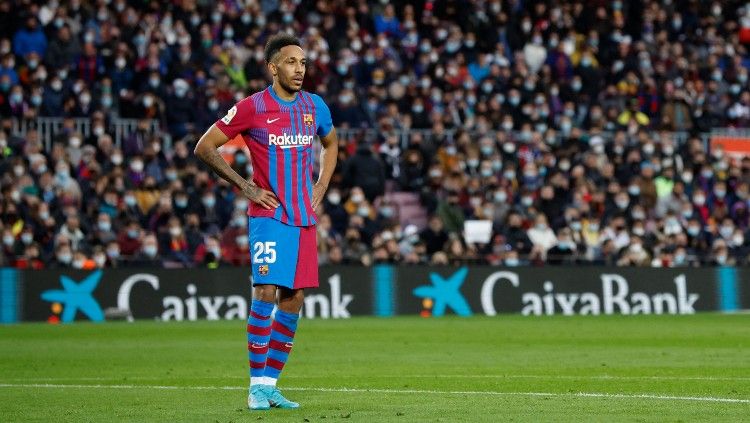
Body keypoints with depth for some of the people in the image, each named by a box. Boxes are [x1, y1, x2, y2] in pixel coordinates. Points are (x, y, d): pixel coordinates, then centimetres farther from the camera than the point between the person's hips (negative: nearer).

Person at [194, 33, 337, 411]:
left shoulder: (315, 107, 7)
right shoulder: (252, 107, -8)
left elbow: (331, 144, 28)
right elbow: (204, 148, -3)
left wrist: (321, 188, 13)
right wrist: (245, 187, -7)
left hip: (305, 217, 5)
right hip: (269, 215, -5)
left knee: (294, 299, 4)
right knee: (266, 294, -14)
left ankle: (270, 382, 13)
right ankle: (257, 386, -8)